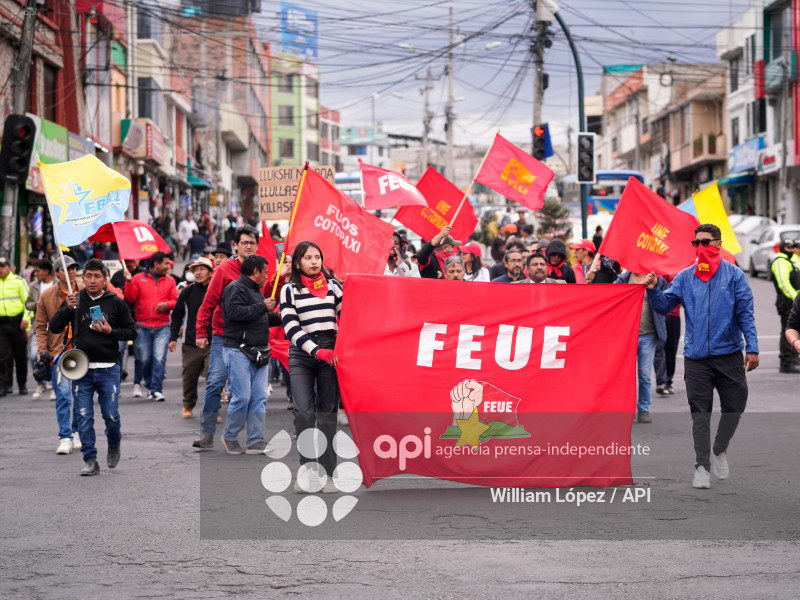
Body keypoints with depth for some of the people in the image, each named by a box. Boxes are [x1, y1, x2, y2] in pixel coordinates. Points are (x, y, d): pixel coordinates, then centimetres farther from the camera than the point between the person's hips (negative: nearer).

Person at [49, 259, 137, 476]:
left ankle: (114, 444, 28)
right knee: (84, 417, -1)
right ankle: (90, 460, 7)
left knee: (111, 415, -3)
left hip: (108, 368, -1)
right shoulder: (75, 300, 6)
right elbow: (54, 328, 1)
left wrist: (111, 332, -11)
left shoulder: (116, 302, 3)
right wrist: (67, 309, -15)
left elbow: (131, 332, 6)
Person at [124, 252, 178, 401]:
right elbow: (130, 298, -1)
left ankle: (156, 390, -11)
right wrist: (129, 282, -13)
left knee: (159, 358, -12)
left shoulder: (170, 281, 11)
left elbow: (175, 300, 9)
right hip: (143, 327, 0)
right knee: (145, 359, 5)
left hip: (162, 328, 0)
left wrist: (167, 305, -11)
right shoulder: (138, 278, 6)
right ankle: (150, 386, 24)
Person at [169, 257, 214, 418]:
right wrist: (173, 337, 6)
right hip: (190, 343, 2)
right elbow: (177, 315, 11)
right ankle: (188, 406, 27)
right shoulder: (188, 291, 4)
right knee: (189, 376, 10)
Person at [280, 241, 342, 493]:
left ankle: (327, 473, 1)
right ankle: (306, 468, -5)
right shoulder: (289, 290, 5)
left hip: (331, 354, 2)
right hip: (301, 356, -1)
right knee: (304, 411, -15)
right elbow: (291, 326, -5)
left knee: (327, 412, -2)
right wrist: (316, 350, -16)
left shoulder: (333, 286, 12)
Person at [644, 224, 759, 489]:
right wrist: (653, 290, -13)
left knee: (734, 405, 3)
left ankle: (719, 451, 27)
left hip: (729, 353, -1)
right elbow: (665, 305, 6)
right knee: (700, 413, 0)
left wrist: (752, 348, -9)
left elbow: (746, 313, -2)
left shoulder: (734, 275, 1)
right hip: (696, 357, 1)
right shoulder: (685, 277, 8)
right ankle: (702, 465, 5)